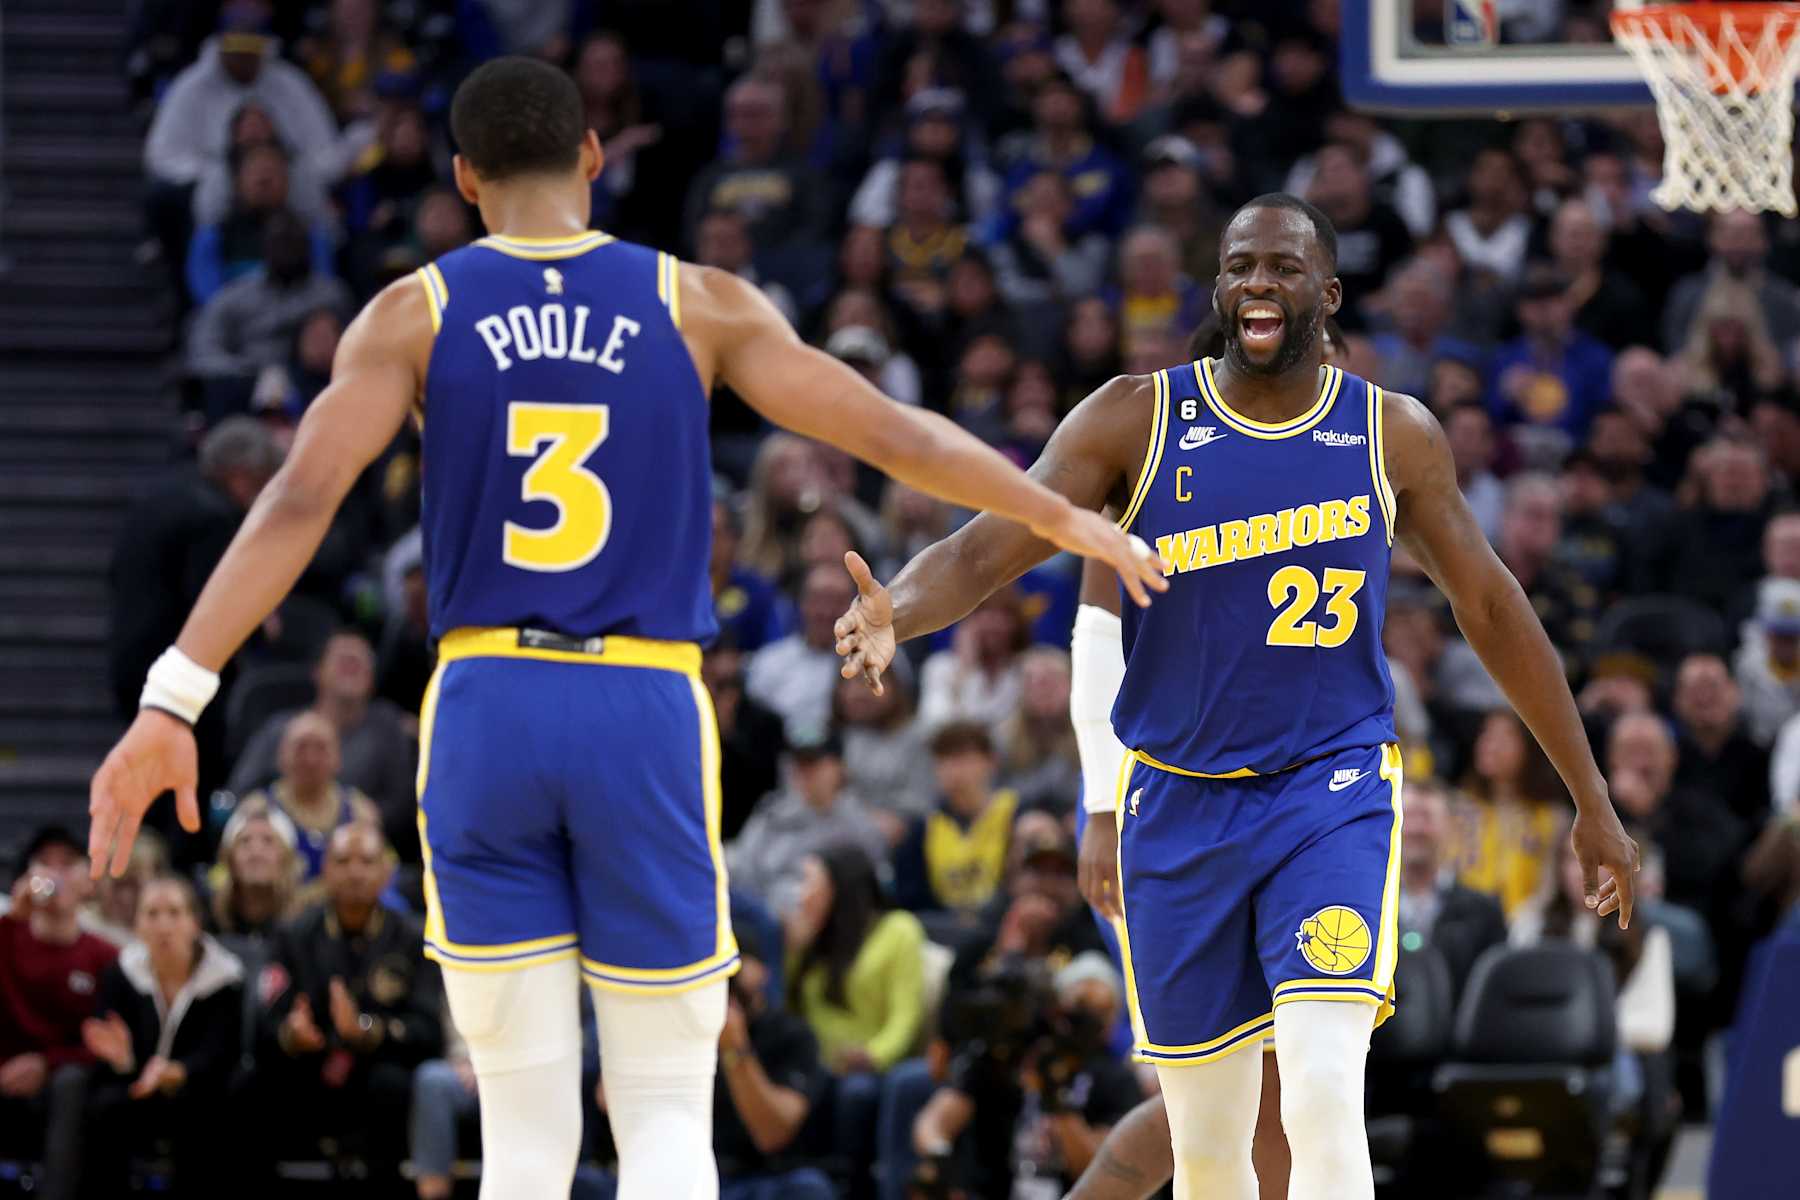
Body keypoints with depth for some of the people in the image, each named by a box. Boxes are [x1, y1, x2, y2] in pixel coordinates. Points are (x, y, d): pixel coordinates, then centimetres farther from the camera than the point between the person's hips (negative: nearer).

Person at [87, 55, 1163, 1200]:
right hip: (648, 715, -1)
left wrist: (175, 700, -11)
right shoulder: (699, 305, 2)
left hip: (485, 705, 1)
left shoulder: (417, 314, 2)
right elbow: (893, 434, 3)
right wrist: (1067, 521, 16)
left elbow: (300, 502, -9)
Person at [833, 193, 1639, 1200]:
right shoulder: (1136, 420, -3)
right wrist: (896, 616, -34)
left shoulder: (1394, 435, 0)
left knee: (1326, 1100, -20)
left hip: (1334, 790, -1)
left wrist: (1594, 802, 12)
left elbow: (1493, 609, 9)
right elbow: (989, 548, -11)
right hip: (1177, 803, 2)